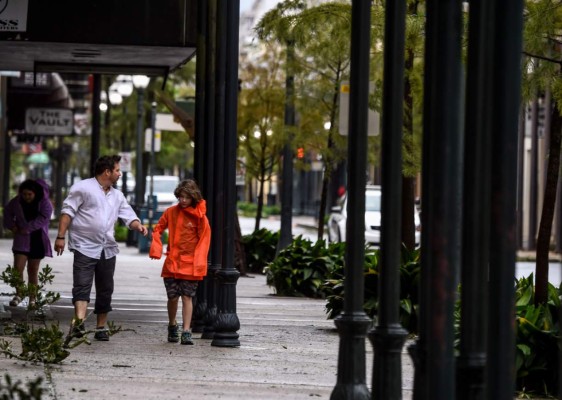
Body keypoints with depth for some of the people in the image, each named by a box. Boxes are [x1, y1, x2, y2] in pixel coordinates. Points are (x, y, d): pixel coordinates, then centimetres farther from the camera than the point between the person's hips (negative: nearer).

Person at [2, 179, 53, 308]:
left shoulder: (44, 203, -9)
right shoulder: (16, 202, 1)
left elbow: (43, 218, -19)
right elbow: (8, 212, 16)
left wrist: (27, 228, -21)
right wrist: (12, 226, 0)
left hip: (37, 240, -2)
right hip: (21, 240, 2)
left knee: (33, 270, 3)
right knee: (18, 268, -8)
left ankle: (32, 298, 12)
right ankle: (18, 295, 9)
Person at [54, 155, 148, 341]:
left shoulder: (117, 195, 17)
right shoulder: (83, 188, -3)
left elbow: (128, 216, 15)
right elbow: (67, 212, -6)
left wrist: (138, 225, -9)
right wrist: (61, 236, -13)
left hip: (108, 249, 7)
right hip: (85, 247, -7)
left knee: (105, 290, 9)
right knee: (82, 286, -17)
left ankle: (101, 327, 18)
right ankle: (79, 321, -32)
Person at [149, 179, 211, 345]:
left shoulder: (200, 217, -5)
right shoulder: (171, 212, 3)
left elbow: (204, 240, -4)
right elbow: (158, 229, 12)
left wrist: (199, 262, -13)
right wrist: (156, 248, -3)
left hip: (190, 265, -2)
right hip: (172, 262, 2)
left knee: (187, 297, -3)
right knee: (172, 297, 5)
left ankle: (186, 331, -3)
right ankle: (172, 325, 28)